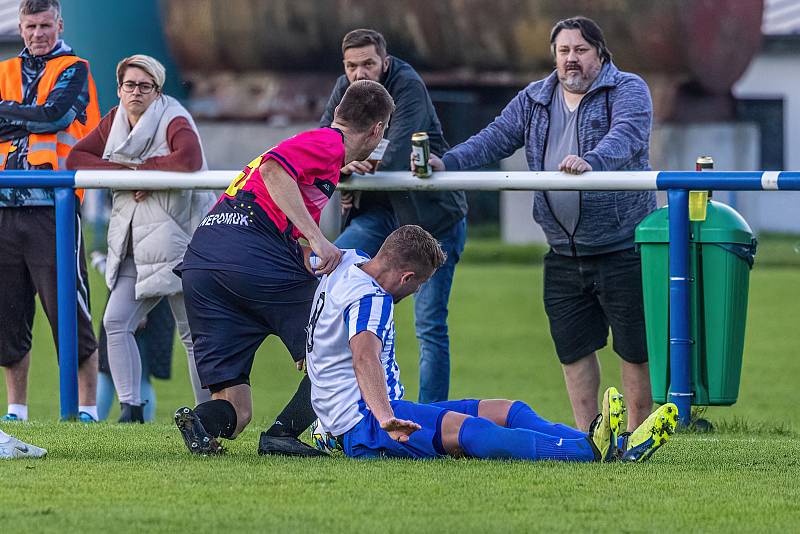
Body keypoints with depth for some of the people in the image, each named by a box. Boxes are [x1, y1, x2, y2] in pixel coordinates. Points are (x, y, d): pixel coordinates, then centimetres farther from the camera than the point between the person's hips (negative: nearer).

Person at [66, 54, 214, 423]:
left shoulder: (173, 121, -10)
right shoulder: (113, 123, 10)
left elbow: (190, 159, -30)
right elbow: (76, 157, 3)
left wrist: (143, 167, -17)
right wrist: (125, 172, -10)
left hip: (177, 237, -7)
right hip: (136, 247, 7)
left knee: (193, 333, -1)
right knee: (116, 322, -3)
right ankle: (130, 407, 1)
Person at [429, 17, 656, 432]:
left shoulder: (628, 90, -6)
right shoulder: (533, 101, 13)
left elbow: (626, 136, -24)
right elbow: (495, 139, 9)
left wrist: (590, 161, -43)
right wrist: (447, 163, -7)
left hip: (622, 246, -5)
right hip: (564, 253, 5)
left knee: (635, 347, -1)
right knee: (573, 346, 8)